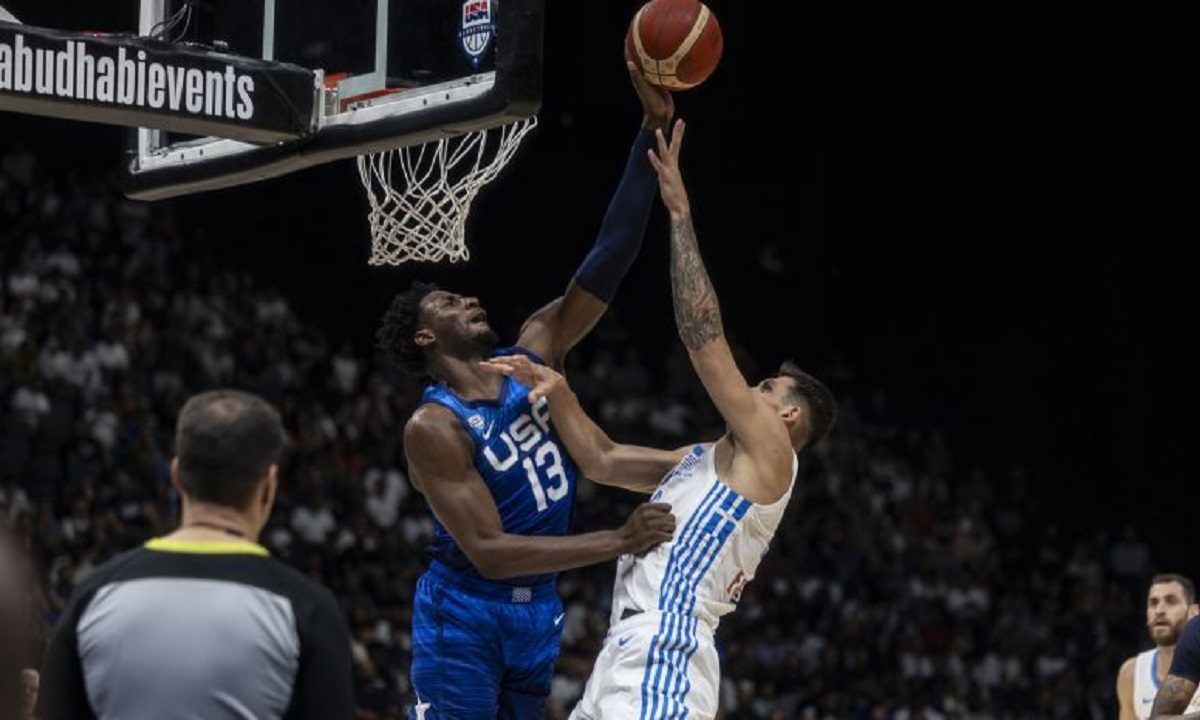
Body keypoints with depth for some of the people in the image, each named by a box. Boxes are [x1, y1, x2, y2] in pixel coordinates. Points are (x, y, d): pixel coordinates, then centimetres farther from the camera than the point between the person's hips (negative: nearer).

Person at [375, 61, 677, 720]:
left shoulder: (530, 357, 4)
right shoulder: (433, 430, -15)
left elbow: (608, 260, -2)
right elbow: (488, 551, -22)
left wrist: (652, 131, -11)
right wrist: (620, 542, -26)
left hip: (537, 613, 7)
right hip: (464, 615, -7)